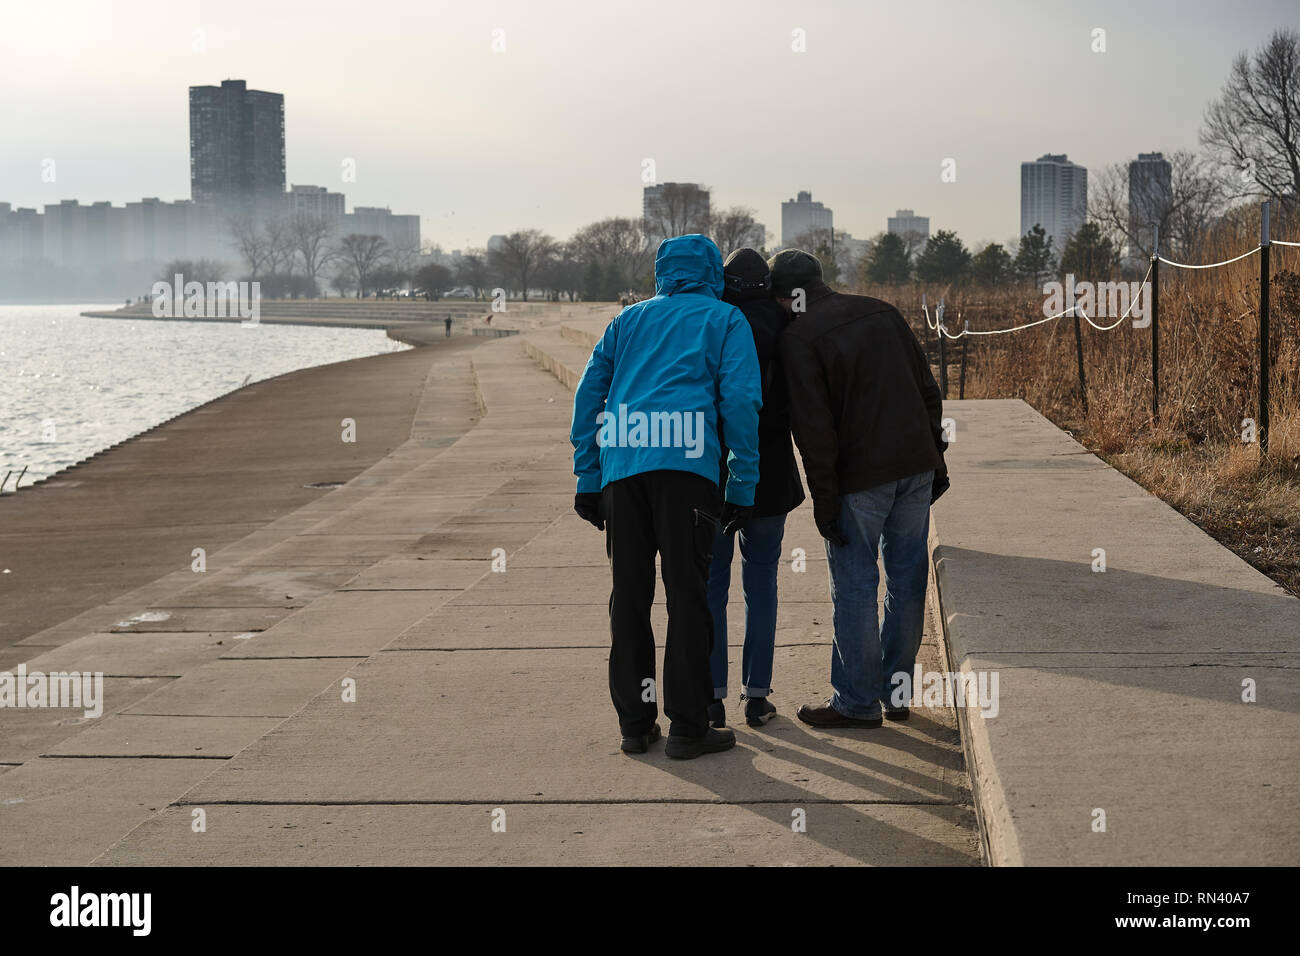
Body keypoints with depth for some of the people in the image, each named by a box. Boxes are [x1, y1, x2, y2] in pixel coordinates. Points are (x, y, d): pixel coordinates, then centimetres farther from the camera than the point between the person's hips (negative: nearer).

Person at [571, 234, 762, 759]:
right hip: (685, 462, -4)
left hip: (621, 465, 4)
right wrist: (743, 487, 2)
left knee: (629, 594, 9)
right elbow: (740, 399, 1)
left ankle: (635, 721, 12)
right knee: (688, 595, -2)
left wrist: (587, 479, 18)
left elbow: (589, 393, 17)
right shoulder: (725, 320, 13)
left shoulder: (630, 318, 24)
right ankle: (687, 726, -2)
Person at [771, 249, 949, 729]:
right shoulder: (883, 312, 12)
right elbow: (928, 389, 13)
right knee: (907, 580, 13)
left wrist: (824, 499, -10)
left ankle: (857, 701, 7)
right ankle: (897, 691, 21)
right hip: (916, 465, 6)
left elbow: (813, 427, -13)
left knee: (854, 588, 2)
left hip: (860, 478, -6)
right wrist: (935, 458, 17)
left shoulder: (799, 338, -7)